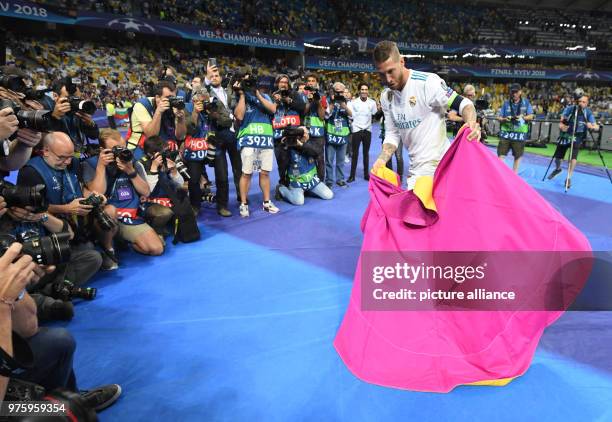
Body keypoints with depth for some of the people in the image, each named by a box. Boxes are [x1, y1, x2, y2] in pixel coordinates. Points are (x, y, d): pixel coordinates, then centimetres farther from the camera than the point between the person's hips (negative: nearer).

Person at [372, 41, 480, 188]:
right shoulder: (386, 97, 6)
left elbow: (463, 104, -14)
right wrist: (382, 159, -7)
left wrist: (471, 124, -36)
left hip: (438, 164, -6)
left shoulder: (428, 82, -15)